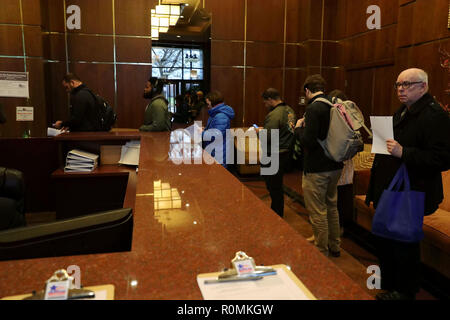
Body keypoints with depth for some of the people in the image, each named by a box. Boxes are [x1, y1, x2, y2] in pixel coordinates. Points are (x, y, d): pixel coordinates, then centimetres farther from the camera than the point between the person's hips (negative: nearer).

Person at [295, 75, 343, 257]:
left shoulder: (313, 108, -18)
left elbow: (308, 141, -25)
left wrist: (299, 128, -5)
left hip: (316, 170, -9)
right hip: (335, 166, 9)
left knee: (318, 213, 3)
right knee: (332, 207, 21)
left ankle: (321, 253, 16)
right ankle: (334, 247, 36)